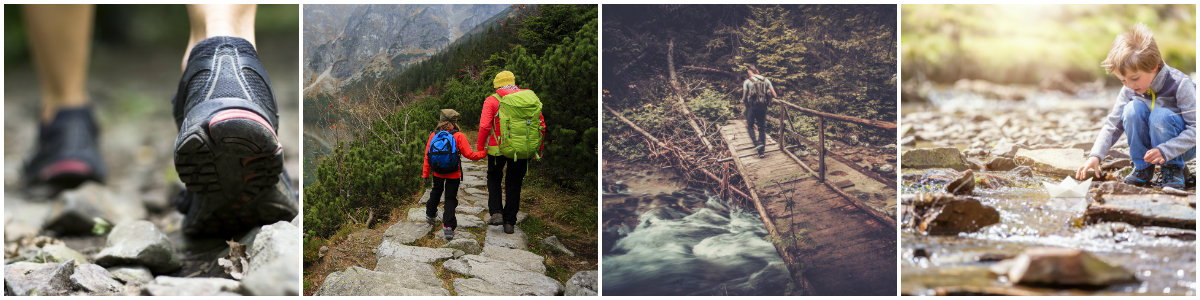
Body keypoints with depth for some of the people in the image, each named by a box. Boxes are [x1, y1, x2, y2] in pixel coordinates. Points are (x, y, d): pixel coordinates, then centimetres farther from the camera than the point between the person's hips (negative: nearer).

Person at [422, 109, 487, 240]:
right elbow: (469, 154, -14)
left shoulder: (434, 135, -3)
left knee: (436, 191, 29)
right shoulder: (458, 136, -14)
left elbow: (427, 155, 0)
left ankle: (430, 214, 47)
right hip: (453, 175, -4)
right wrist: (484, 153, 1)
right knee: (450, 198, 4)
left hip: (437, 173, 4)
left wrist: (425, 173, 8)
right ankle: (448, 226, -7)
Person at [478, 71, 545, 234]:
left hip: (498, 148, -2)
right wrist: (539, 147, 13)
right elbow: (541, 124, 3)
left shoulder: (492, 100, -4)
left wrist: (480, 148, -2)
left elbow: (484, 126, -13)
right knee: (514, 184, 15)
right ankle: (509, 222, 15)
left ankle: (496, 212, 4)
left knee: (494, 178, 21)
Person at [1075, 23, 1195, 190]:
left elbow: (1195, 128, -25)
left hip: (1183, 145, -4)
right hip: (1149, 144, 4)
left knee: (1160, 115, -34)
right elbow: (1112, 124, -7)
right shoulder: (1129, 89, -9)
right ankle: (1143, 168, -10)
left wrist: (1165, 151, -37)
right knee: (1133, 108, -23)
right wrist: (1095, 156, -22)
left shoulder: (1180, 84, -24)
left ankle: (1174, 170, -13)